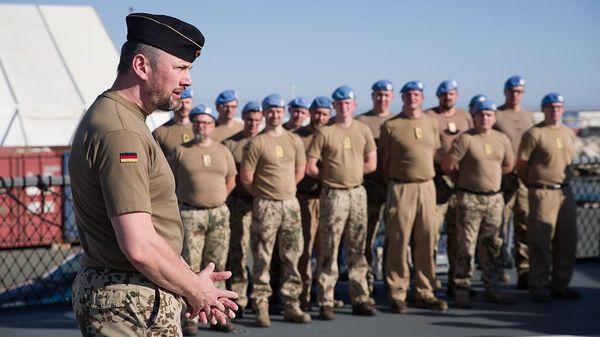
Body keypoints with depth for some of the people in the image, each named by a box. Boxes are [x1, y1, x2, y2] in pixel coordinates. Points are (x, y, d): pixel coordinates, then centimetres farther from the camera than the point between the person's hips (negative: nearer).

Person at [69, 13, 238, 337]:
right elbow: (140, 246, -26)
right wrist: (195, 291, -10)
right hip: (130, 307, -10)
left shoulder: (110, 117, 13)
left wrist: (191, 281, 10)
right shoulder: (120, 133, -20)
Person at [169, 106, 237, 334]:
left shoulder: (223, 151, 11)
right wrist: (185, 199, 4)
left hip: (219, 213, 3)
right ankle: (190, 318, 0)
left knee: (217, 266, 7)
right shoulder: (181, 151, 1)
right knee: (190, 266, -5)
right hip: (190, 213, -3)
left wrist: (215, 198, 13)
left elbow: (231, 181, 19)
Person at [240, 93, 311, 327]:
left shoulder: (294, 140, 9)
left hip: (291, 203, 5)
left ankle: (291, 305, 16)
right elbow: (246, 177, -7)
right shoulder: (256, 143, -6)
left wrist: (284, 189, 13)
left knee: (292, 257, 8)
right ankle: (261, 308, 4)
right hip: (265, 206, -5)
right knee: (262, 259, -2)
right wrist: (263, 193, 4)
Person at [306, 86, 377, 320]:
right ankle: (326, 303, 2)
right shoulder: (324, 132, -4)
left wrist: (347, 172, 4)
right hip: (333, 195, -4)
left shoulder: (363, 130, 8)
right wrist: (331, 177, 3)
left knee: (357, 250, 10)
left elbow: (371, 164, 10)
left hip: (358, 193, 4)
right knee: (329, 250, -3)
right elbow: (310, 167, -7)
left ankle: (360, 299, 18)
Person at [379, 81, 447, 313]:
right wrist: (393, 185, 3)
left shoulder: (431, 123, 13)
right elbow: (384, 159, 2)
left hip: (427, 187, 5)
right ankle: (397, 295, 3)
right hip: (401, 188, -4)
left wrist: (425, 178, 12)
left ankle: (423, 292, 16)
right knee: (398, 240, -4)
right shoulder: (391, 126, -1)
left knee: (427, 239, 6)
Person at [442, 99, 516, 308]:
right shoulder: (465, 139, -9)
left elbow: (508, 165, 22)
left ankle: (491, 289, 20)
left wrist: (489, 173, 13)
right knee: (466, 246, -4)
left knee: (492, 246, 11)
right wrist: (467, 176, 4)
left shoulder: (502, 139, 9)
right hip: (470, 198, -5)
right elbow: (447, 166, -10)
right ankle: (461, 291, 3)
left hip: (495, 198, 5)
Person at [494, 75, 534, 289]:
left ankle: (524, 271, 8)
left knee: (525, 225, 3)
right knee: (500, 225, -1)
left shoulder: (529, 116, 16)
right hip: (503, 177, -5)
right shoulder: (495, 116, -2)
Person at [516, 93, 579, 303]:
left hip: (565, 192, 7)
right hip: (542, 193, -7)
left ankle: (560, 284, 20)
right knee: (541, 242, -4)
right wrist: (535, 185, 3)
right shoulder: (534, 134, -7)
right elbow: (521, 165, -6)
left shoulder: (569, 134, 14)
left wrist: (564, 184, 16)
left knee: (567, 241, 9)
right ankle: (539, 287, 4)